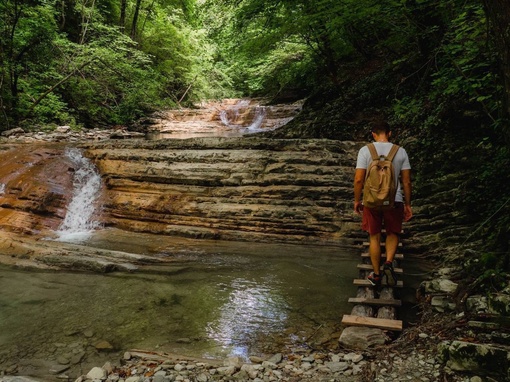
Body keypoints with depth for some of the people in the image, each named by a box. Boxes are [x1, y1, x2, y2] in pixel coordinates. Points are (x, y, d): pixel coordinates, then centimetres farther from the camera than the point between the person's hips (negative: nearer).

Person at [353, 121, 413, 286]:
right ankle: (389, 263, -2)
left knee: (374, 237, 12)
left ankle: (376, 275, 19)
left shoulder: (365, 150, -4)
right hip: (394, 200, 1)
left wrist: (356, 200, 5)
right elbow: (406, 181, 1)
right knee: (393, 234, 20)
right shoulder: (401, 151, 1)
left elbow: (359, 179, -8)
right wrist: (407, 204, 11)